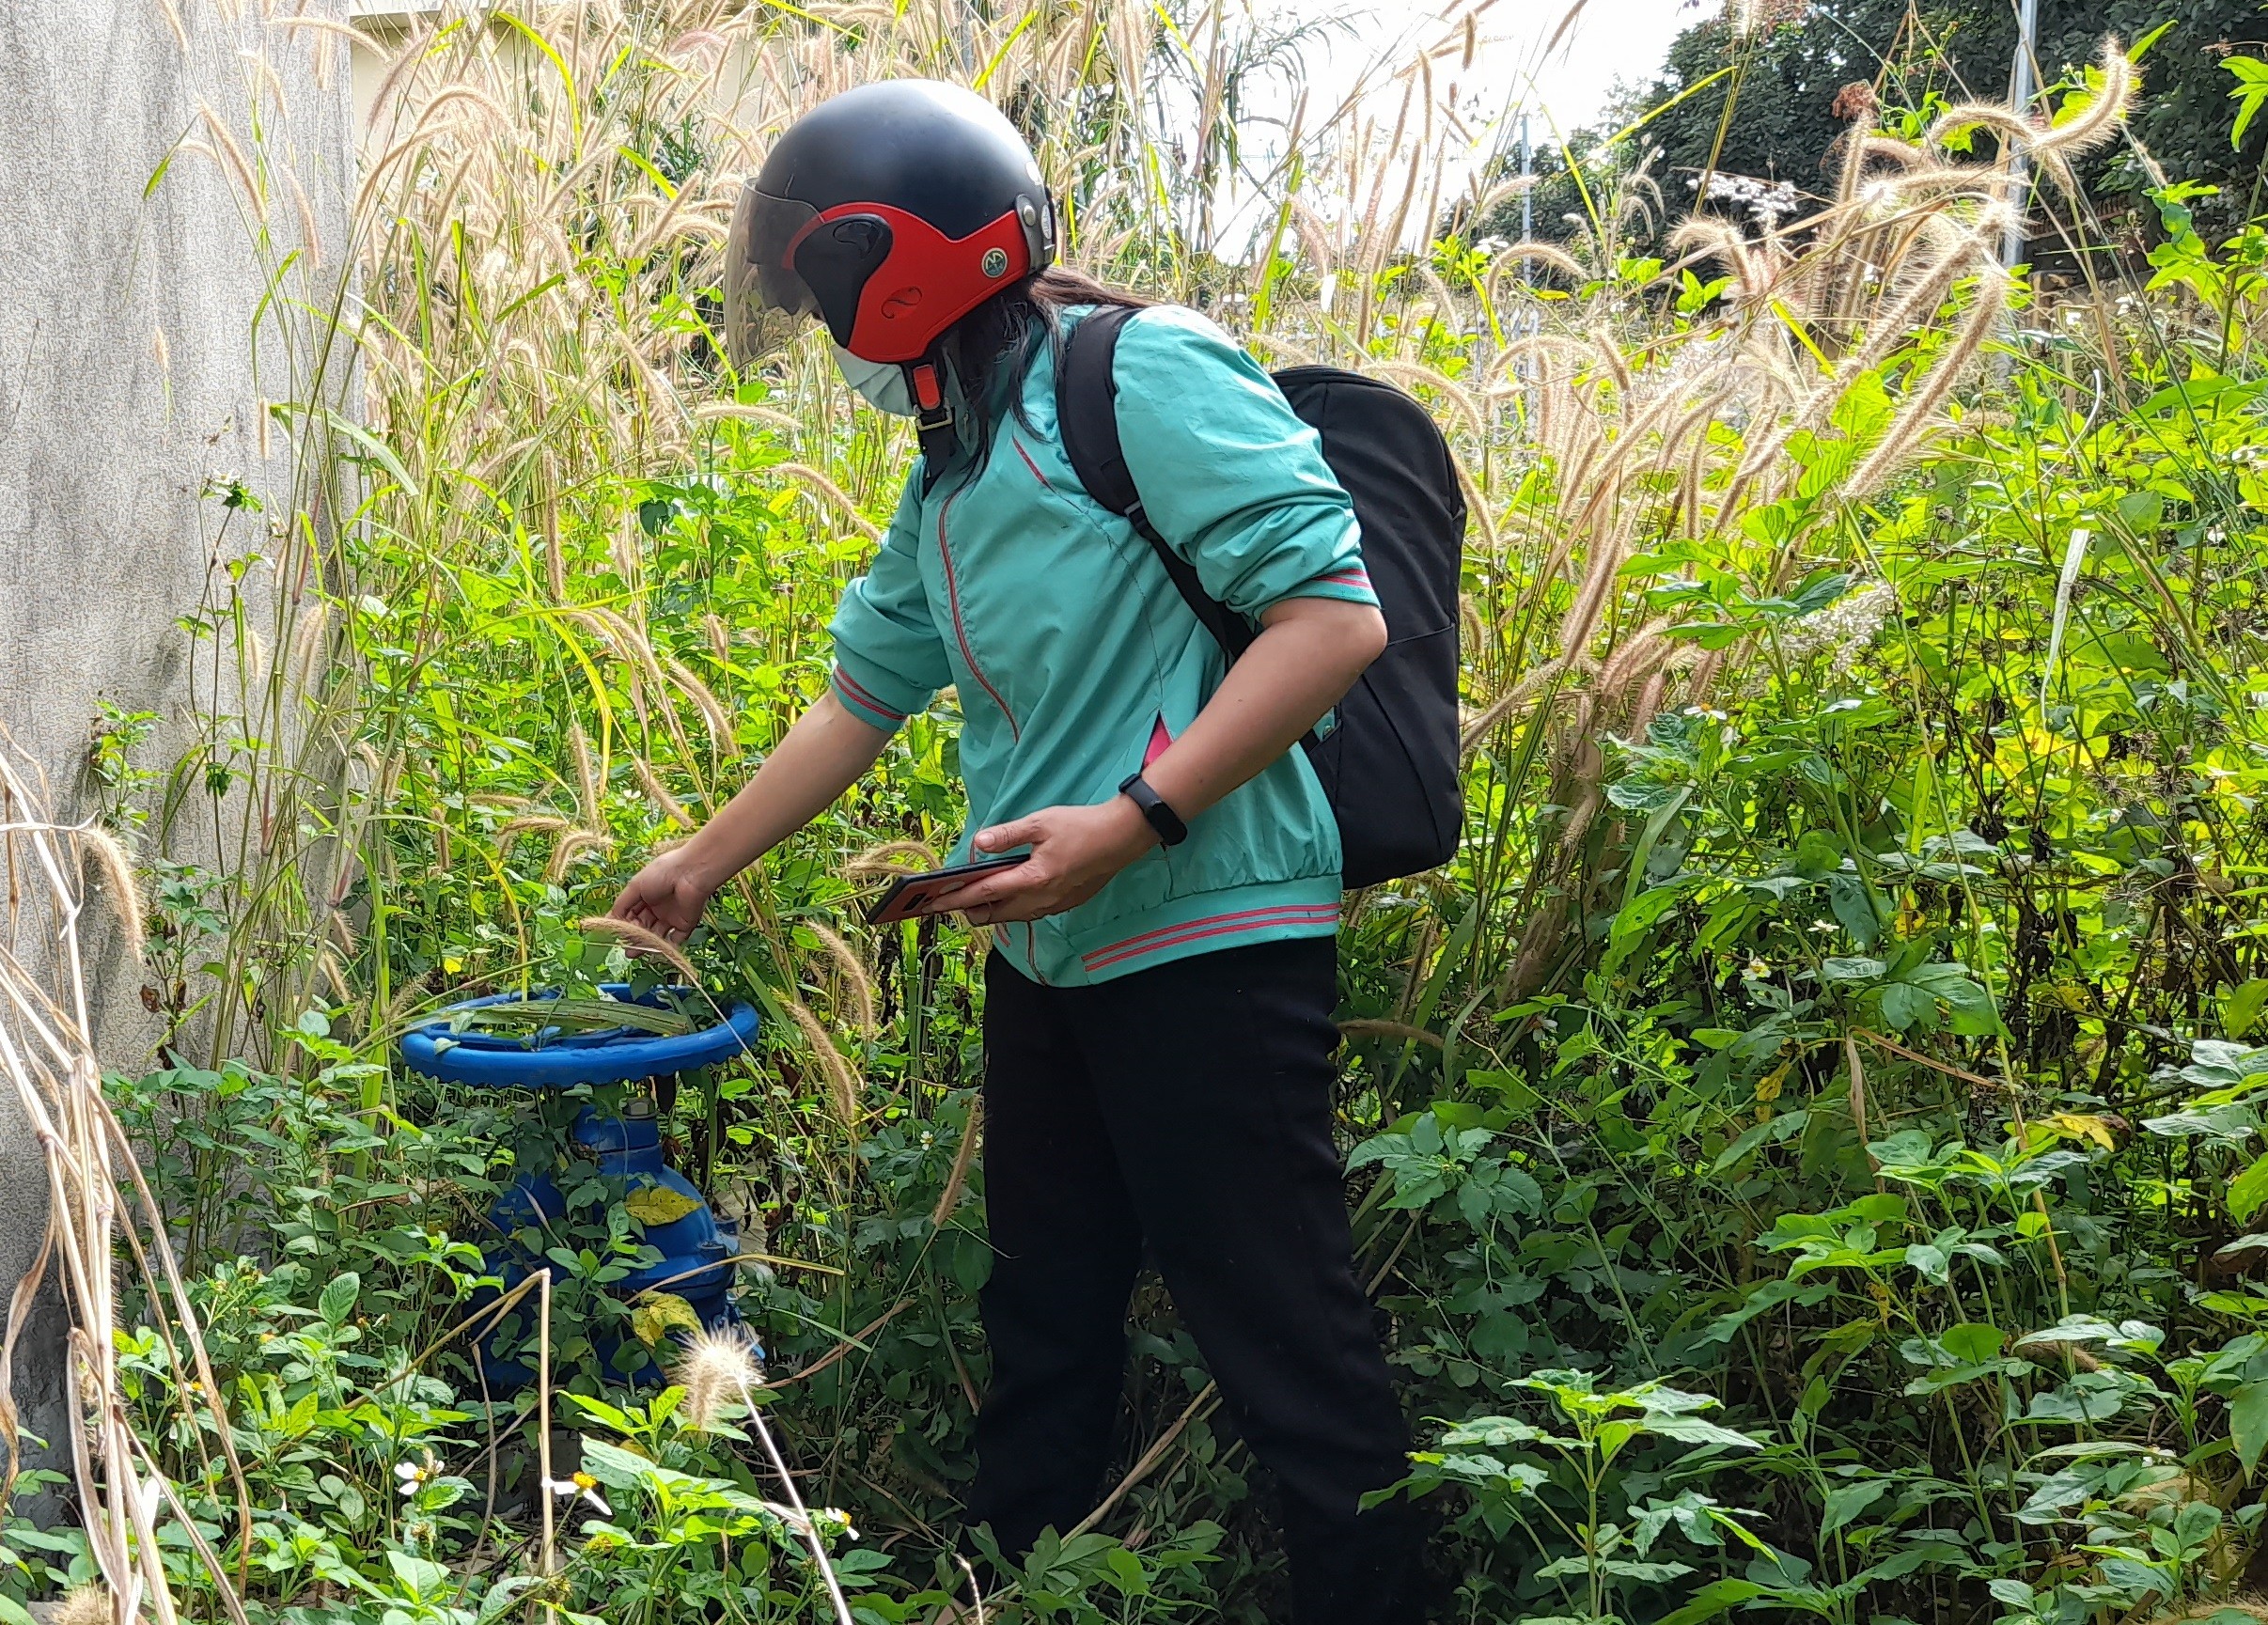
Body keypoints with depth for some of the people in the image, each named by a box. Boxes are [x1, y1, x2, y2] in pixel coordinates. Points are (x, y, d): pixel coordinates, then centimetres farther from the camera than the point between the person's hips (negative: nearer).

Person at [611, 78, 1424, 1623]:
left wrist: (1135, 820, -24)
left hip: (1205, 937, -9)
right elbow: (862, 696, 25)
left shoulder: (1144, 376, -13)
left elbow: (1335, 615, -20)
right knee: (1045, 1317, 19)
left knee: (1284, 1337, -2)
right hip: (1047, 952, 9)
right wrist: (703, 864, 28)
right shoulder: (952, 477, 15)